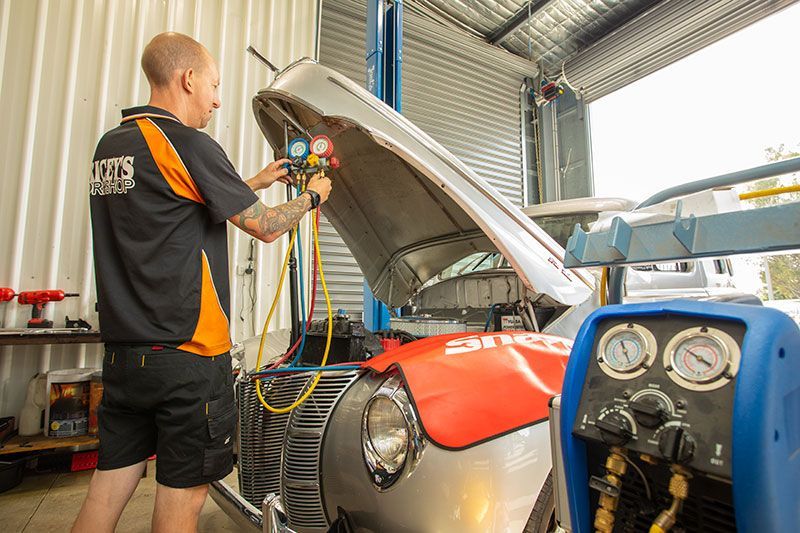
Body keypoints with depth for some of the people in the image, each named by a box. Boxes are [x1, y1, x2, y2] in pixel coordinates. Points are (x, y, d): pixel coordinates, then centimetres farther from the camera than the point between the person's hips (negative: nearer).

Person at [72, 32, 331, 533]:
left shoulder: (110, 145, 14)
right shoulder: (189, 144, -12)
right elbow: (265, 226, -7)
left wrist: (257, 181, 25)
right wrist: (312, 197, 11)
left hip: (123, 351, 8)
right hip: (188, 354, -8)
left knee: (110, 483, 17)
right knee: (183, 492, 7)